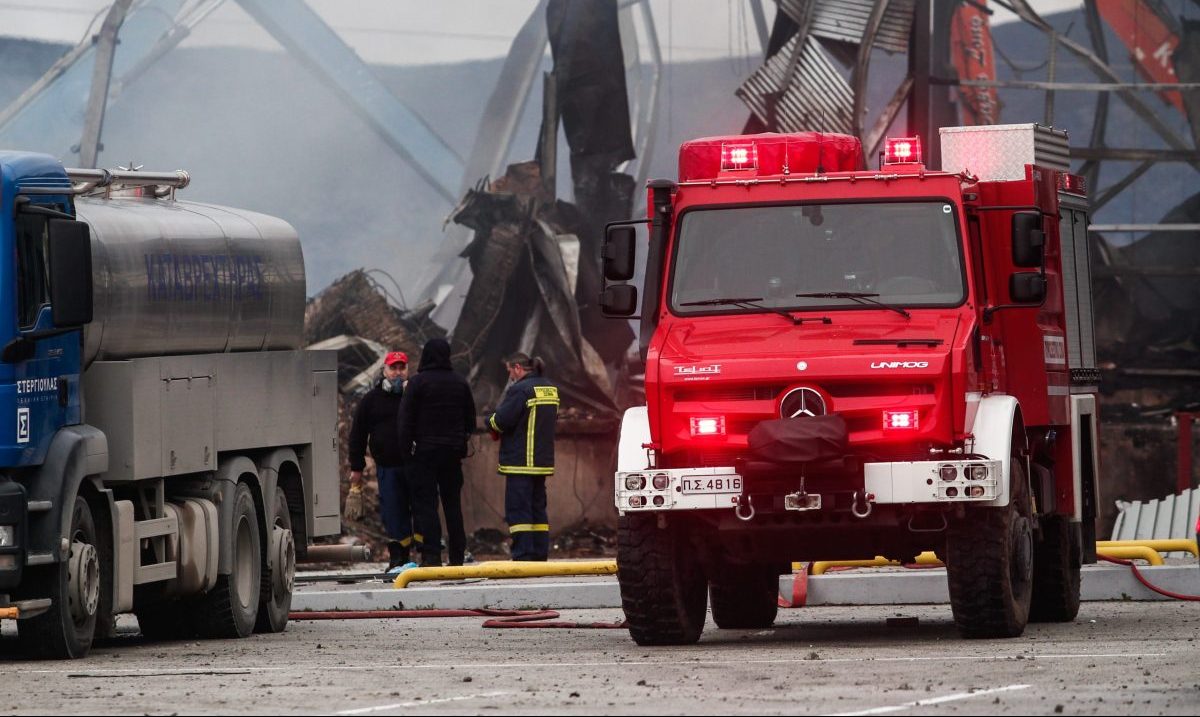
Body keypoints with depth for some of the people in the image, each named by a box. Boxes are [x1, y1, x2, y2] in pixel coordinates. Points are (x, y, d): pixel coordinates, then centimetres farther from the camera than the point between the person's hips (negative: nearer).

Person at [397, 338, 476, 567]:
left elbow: (407, 418, -9)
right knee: (453, 503, 10)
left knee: (425, 503, -4)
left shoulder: (418, 382, -8)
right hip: (453, 451, 5)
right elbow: (470, 419, 13)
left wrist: (406, 446, -3)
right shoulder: (460, 383, 7)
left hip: (426, 451, -4)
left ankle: (431, 554, -13)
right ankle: (457, 555, 11)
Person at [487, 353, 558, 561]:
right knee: (538, 508, 14)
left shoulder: (520, 390, -15)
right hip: (543, 461, 8)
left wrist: (491, 423, 6)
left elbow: (501, 421, -18)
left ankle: (523, 556, -11)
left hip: (520, 462, -8)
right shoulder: (551, 389, 12)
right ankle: (540, 554, 14)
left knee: (518, 510, -6)